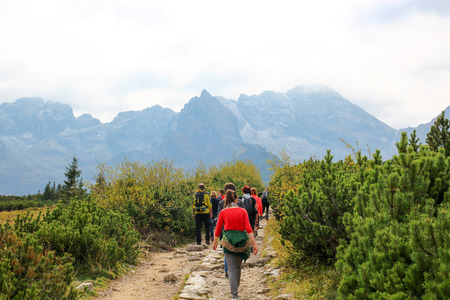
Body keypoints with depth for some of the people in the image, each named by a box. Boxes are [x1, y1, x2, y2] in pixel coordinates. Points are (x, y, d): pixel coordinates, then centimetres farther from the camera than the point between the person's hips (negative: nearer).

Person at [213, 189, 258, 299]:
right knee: (238, 266, 22)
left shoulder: (223, 212, -2)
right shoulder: (243, 211, -1)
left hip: (229, 241, -2)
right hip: (241, 241, 2)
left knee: (232, 269, 1)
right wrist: (254, 244, -6)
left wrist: (215, 243, 19)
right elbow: (248, 229, -7)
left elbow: (217, 230, 4)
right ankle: (236, 286, 39)